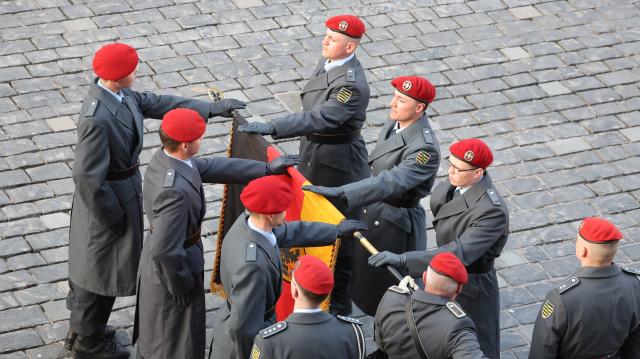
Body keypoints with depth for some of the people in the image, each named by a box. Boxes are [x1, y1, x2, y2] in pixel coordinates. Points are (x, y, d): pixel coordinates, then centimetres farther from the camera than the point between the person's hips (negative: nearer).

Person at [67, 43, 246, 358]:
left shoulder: (120, 94, -8)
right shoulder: (97, 119, -36)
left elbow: (157, 104, 5)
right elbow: (88, 176, -31)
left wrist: (212, 109, 4)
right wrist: (111, 215, -19)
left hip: (123, 185, 9)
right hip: (109, 197, -9)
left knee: (90, 262, 26)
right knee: (103, 269, 10)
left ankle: (81, 325, 46)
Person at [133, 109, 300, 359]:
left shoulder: (165, 158, -10)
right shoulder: (176, 190, -38)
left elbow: (213, 167, 2)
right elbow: (165, 251, -35)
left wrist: (267, 169, 2)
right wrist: (182, 285, -19)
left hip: (155, 262, 8)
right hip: (170, 270, -8)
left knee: (155, 333, 30)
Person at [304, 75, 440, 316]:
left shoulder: (425, 149, -29)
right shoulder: (394, 126, 0)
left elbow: (392, 181, -40)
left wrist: (339, 193, -47)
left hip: (397, 224, -9)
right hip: (373, 212, 9)